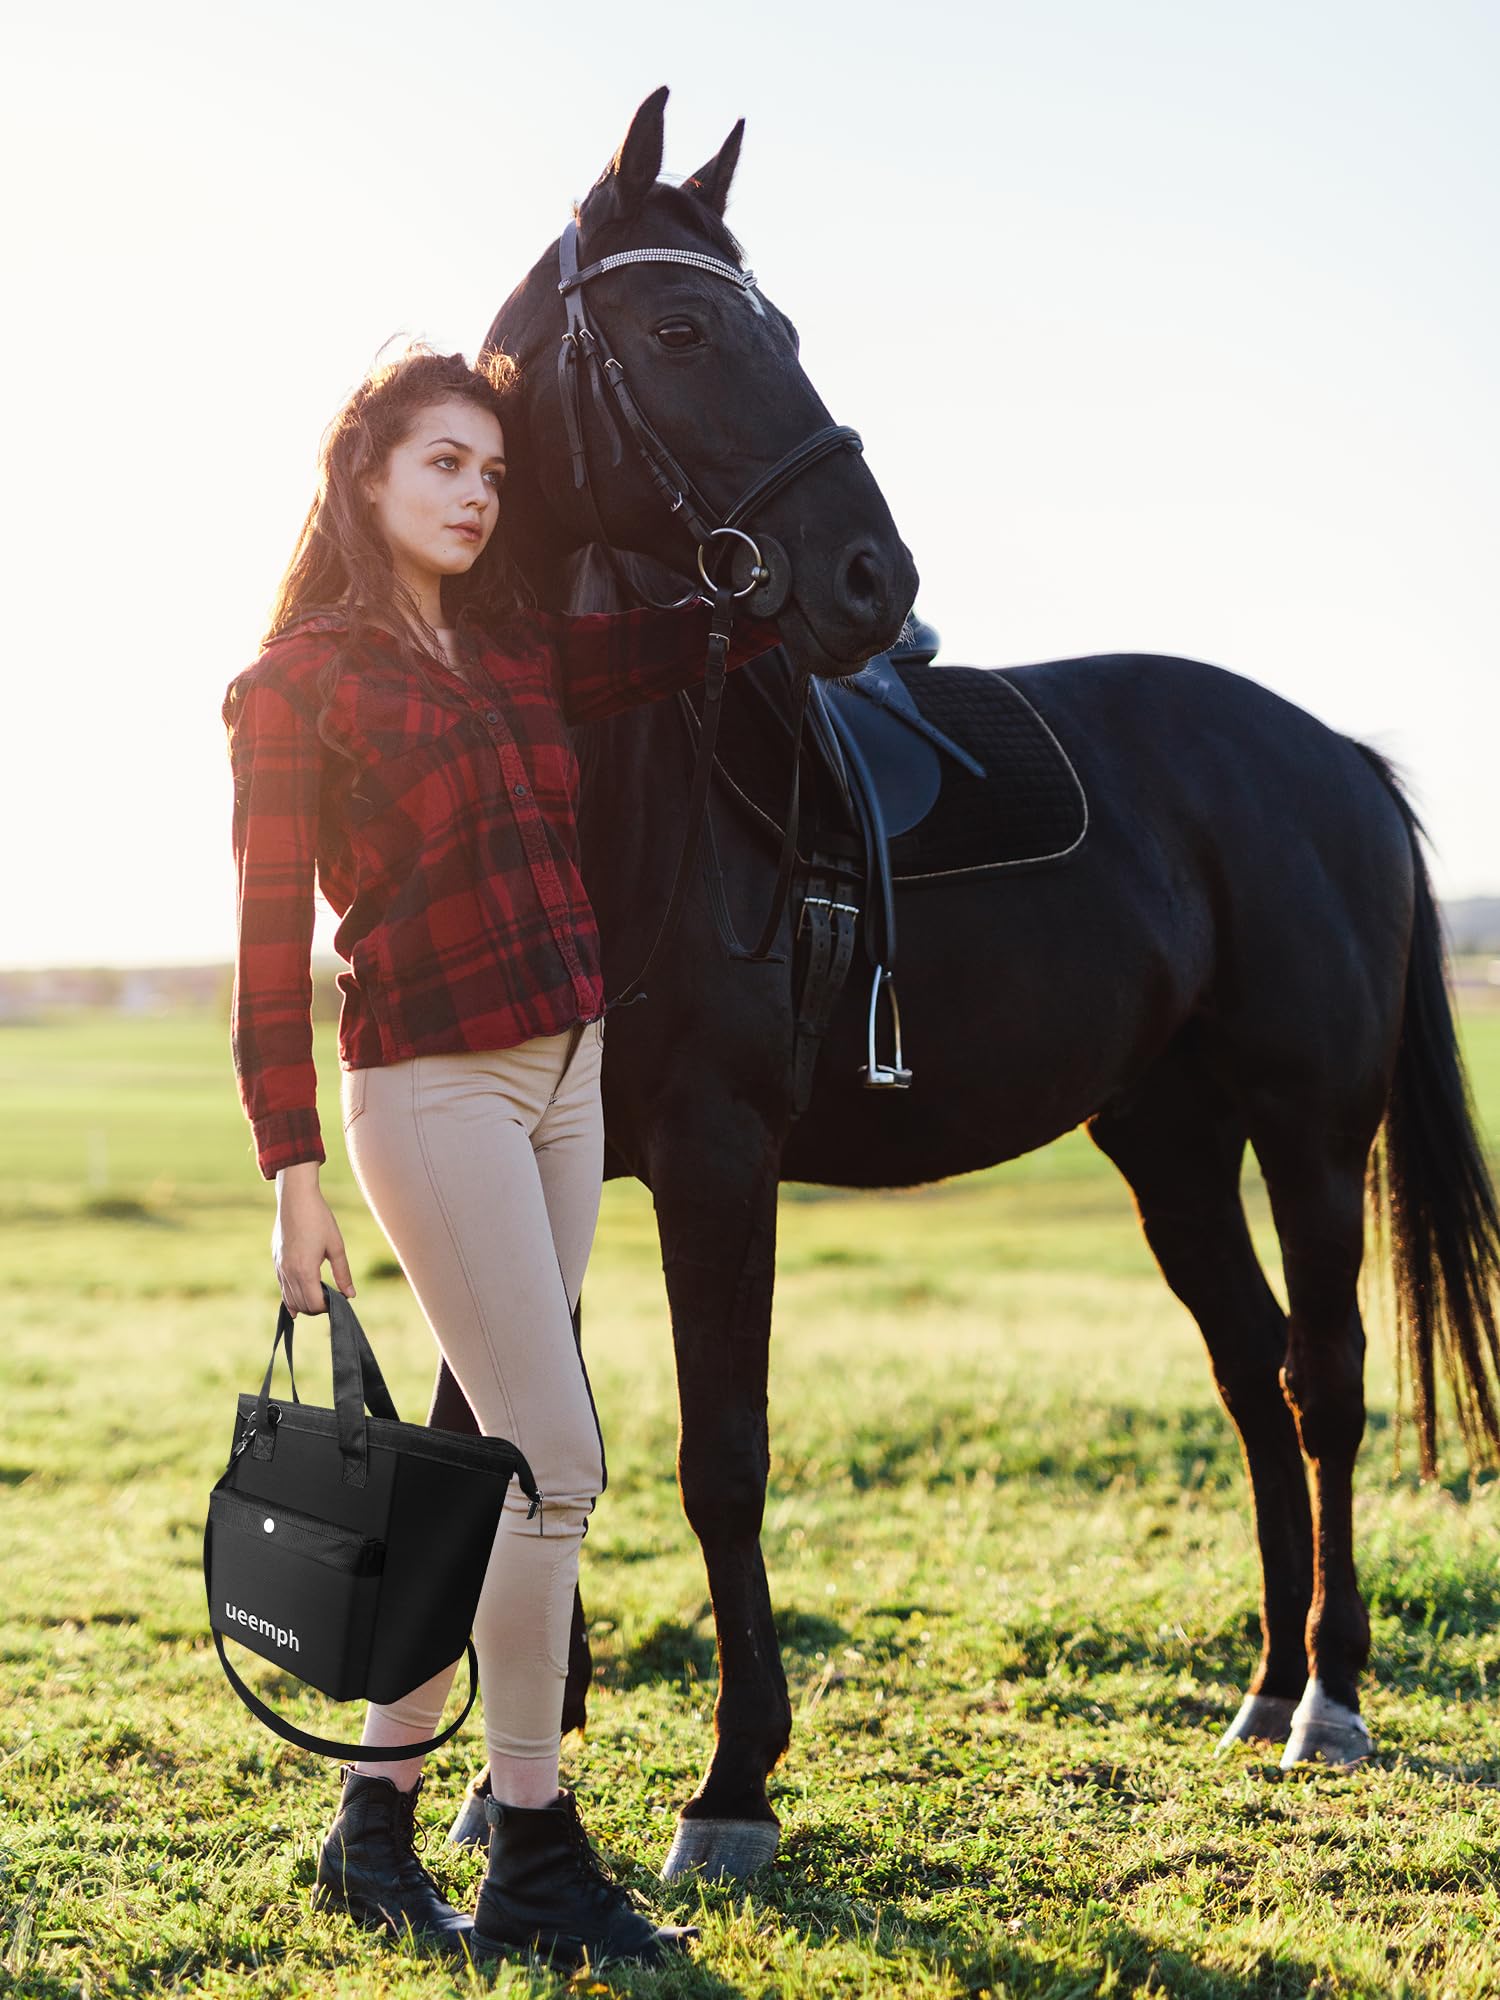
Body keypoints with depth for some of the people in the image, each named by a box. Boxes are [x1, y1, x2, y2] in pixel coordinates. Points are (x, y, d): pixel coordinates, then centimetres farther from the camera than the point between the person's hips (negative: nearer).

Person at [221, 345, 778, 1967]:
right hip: (432, 1088, -7)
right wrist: (291, 1177, -10)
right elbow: (271, 941, -7)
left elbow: (693, 642, 15)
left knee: (485, 1465, 10)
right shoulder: (296, 684, -4)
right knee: (554, 1456, -10)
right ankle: (534, 1865, 2)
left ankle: (375, 1825, 22)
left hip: (566, 1078, 7)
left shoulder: (521, 653, 14)